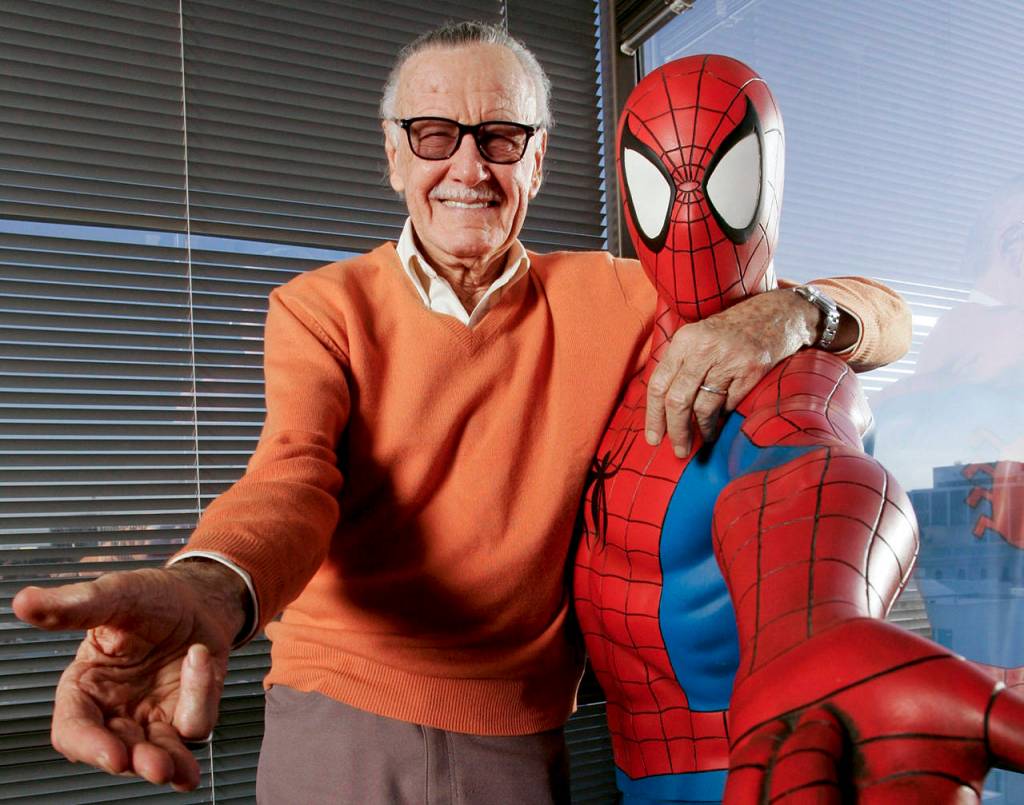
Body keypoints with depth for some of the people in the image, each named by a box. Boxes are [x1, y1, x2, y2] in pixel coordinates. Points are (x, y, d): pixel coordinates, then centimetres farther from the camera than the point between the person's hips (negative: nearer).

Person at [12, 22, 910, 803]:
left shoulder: (607, 301, 0)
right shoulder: (321, 307, -1)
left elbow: (883, 318, 1)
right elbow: (292, 480, -17)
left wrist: (785, 311, -23)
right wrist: (206, 594, -41)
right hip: (336, 727, -1)